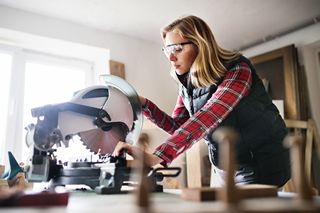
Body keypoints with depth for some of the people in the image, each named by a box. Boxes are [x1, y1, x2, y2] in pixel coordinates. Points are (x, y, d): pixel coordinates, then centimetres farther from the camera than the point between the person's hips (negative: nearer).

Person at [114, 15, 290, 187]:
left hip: (265, 165, -6)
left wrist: (157, 157, -49)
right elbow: (177, 127, 1)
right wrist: (144, 104, -14)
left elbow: (207, 118, -39)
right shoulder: (187, 82, -2)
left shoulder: (238, 70, -23)